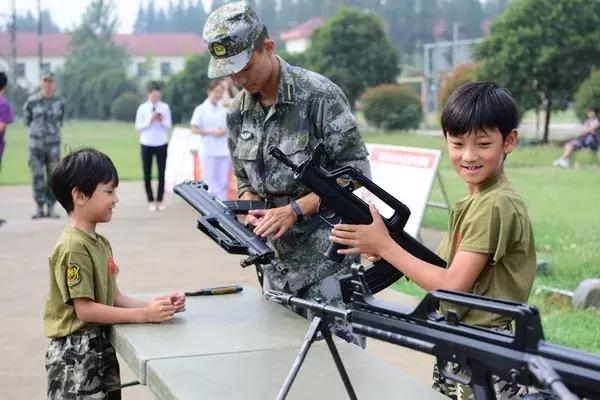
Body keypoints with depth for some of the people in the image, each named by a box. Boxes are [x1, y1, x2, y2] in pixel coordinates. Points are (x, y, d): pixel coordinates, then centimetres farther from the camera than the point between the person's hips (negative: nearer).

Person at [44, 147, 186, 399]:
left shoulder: (101, 243, 9)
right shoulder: (73, 247, -18)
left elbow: (114, 297, 8)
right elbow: (85, 309, -21)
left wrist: (153, 305, -8)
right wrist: (144, 315, -20)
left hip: (101, 347, 8)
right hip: (75, 353, -8)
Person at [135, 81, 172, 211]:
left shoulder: (165, 107, 1)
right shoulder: (142, 108, -1)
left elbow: (169, 125, 2)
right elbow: (138, 126, -3)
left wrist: (162, 121, -17)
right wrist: (150, 120, -15)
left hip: (161, 143, 0)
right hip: (147, 144, 0)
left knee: (162, 173, 1)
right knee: (147, 174, 3)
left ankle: (160, 200, 12)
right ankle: (151, 201, 13)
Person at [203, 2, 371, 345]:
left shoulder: (319, 94, -12)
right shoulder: (239, 112, 7)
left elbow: (355, 169, -12)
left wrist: (295, 210, -17)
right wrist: (252, 211, -5)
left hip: (326, 256, -6)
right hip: (276, 258, 6)